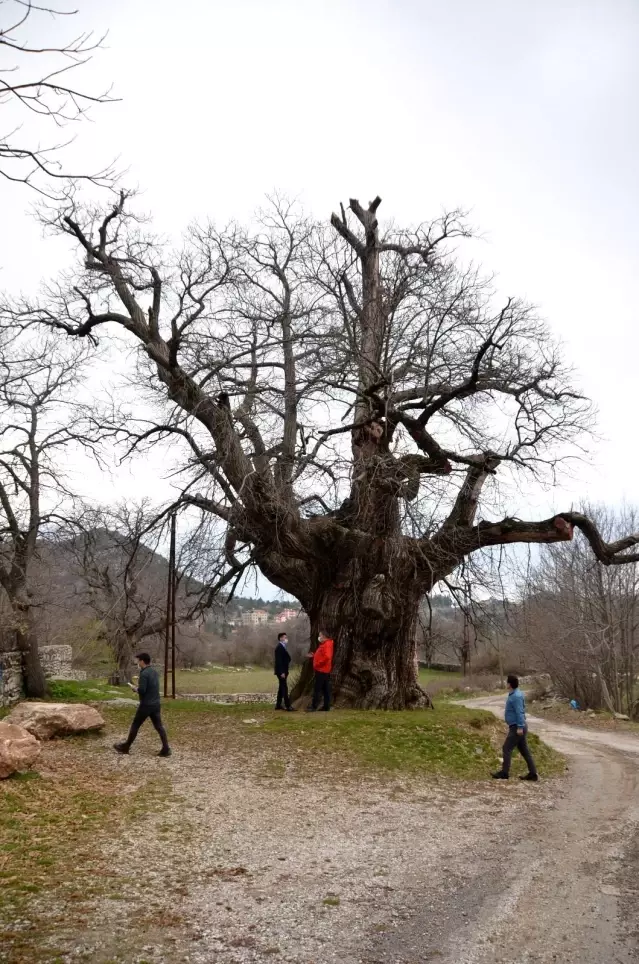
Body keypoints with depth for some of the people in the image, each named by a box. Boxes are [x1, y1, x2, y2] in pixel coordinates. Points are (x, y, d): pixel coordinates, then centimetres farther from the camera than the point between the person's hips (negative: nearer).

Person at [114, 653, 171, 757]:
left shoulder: (144, 673, -18)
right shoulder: (154, 671, 9)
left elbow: (141, 690, -23)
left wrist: (134, 688, -3)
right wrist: (139, 682, 12)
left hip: (146, 705, -8)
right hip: (156, 704, 8)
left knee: (135, 725, 8)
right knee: (159, 726, 7)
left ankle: (126, 747, 22)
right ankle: (166, 749, 2)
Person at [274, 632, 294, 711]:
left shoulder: (282, 647, 15)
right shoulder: (279, 647, -16)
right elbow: (279, 661, -22)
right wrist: (282, 672, -24)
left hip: (283, 671, 10)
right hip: (281, 671, -10)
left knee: (282, 688, 12)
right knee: (284, 688, -9)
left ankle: (278, 705, 17)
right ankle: (287, 706, -9)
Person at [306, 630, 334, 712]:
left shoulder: (327, 644, -15)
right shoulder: (323, 644, 18)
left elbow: (327, 657, -27)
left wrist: (317, 664, -20)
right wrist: (313, 656, 12)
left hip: (322, 670, -11)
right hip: (322, 670, 11)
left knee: (317, 689, -9)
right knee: (325, 689, 9)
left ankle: (314, 706, -9)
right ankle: (326, 706, 11)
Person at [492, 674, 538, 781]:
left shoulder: (516, 696, -19)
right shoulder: (514, 694, 12)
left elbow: (520, 712, -24)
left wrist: (520, 727, -25)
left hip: (516, 728, -10)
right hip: (517, 727, 10)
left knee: (507, 748, -5)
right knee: (524, 750, 11)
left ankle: (504, 772, 1)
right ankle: (533, 773, 12)